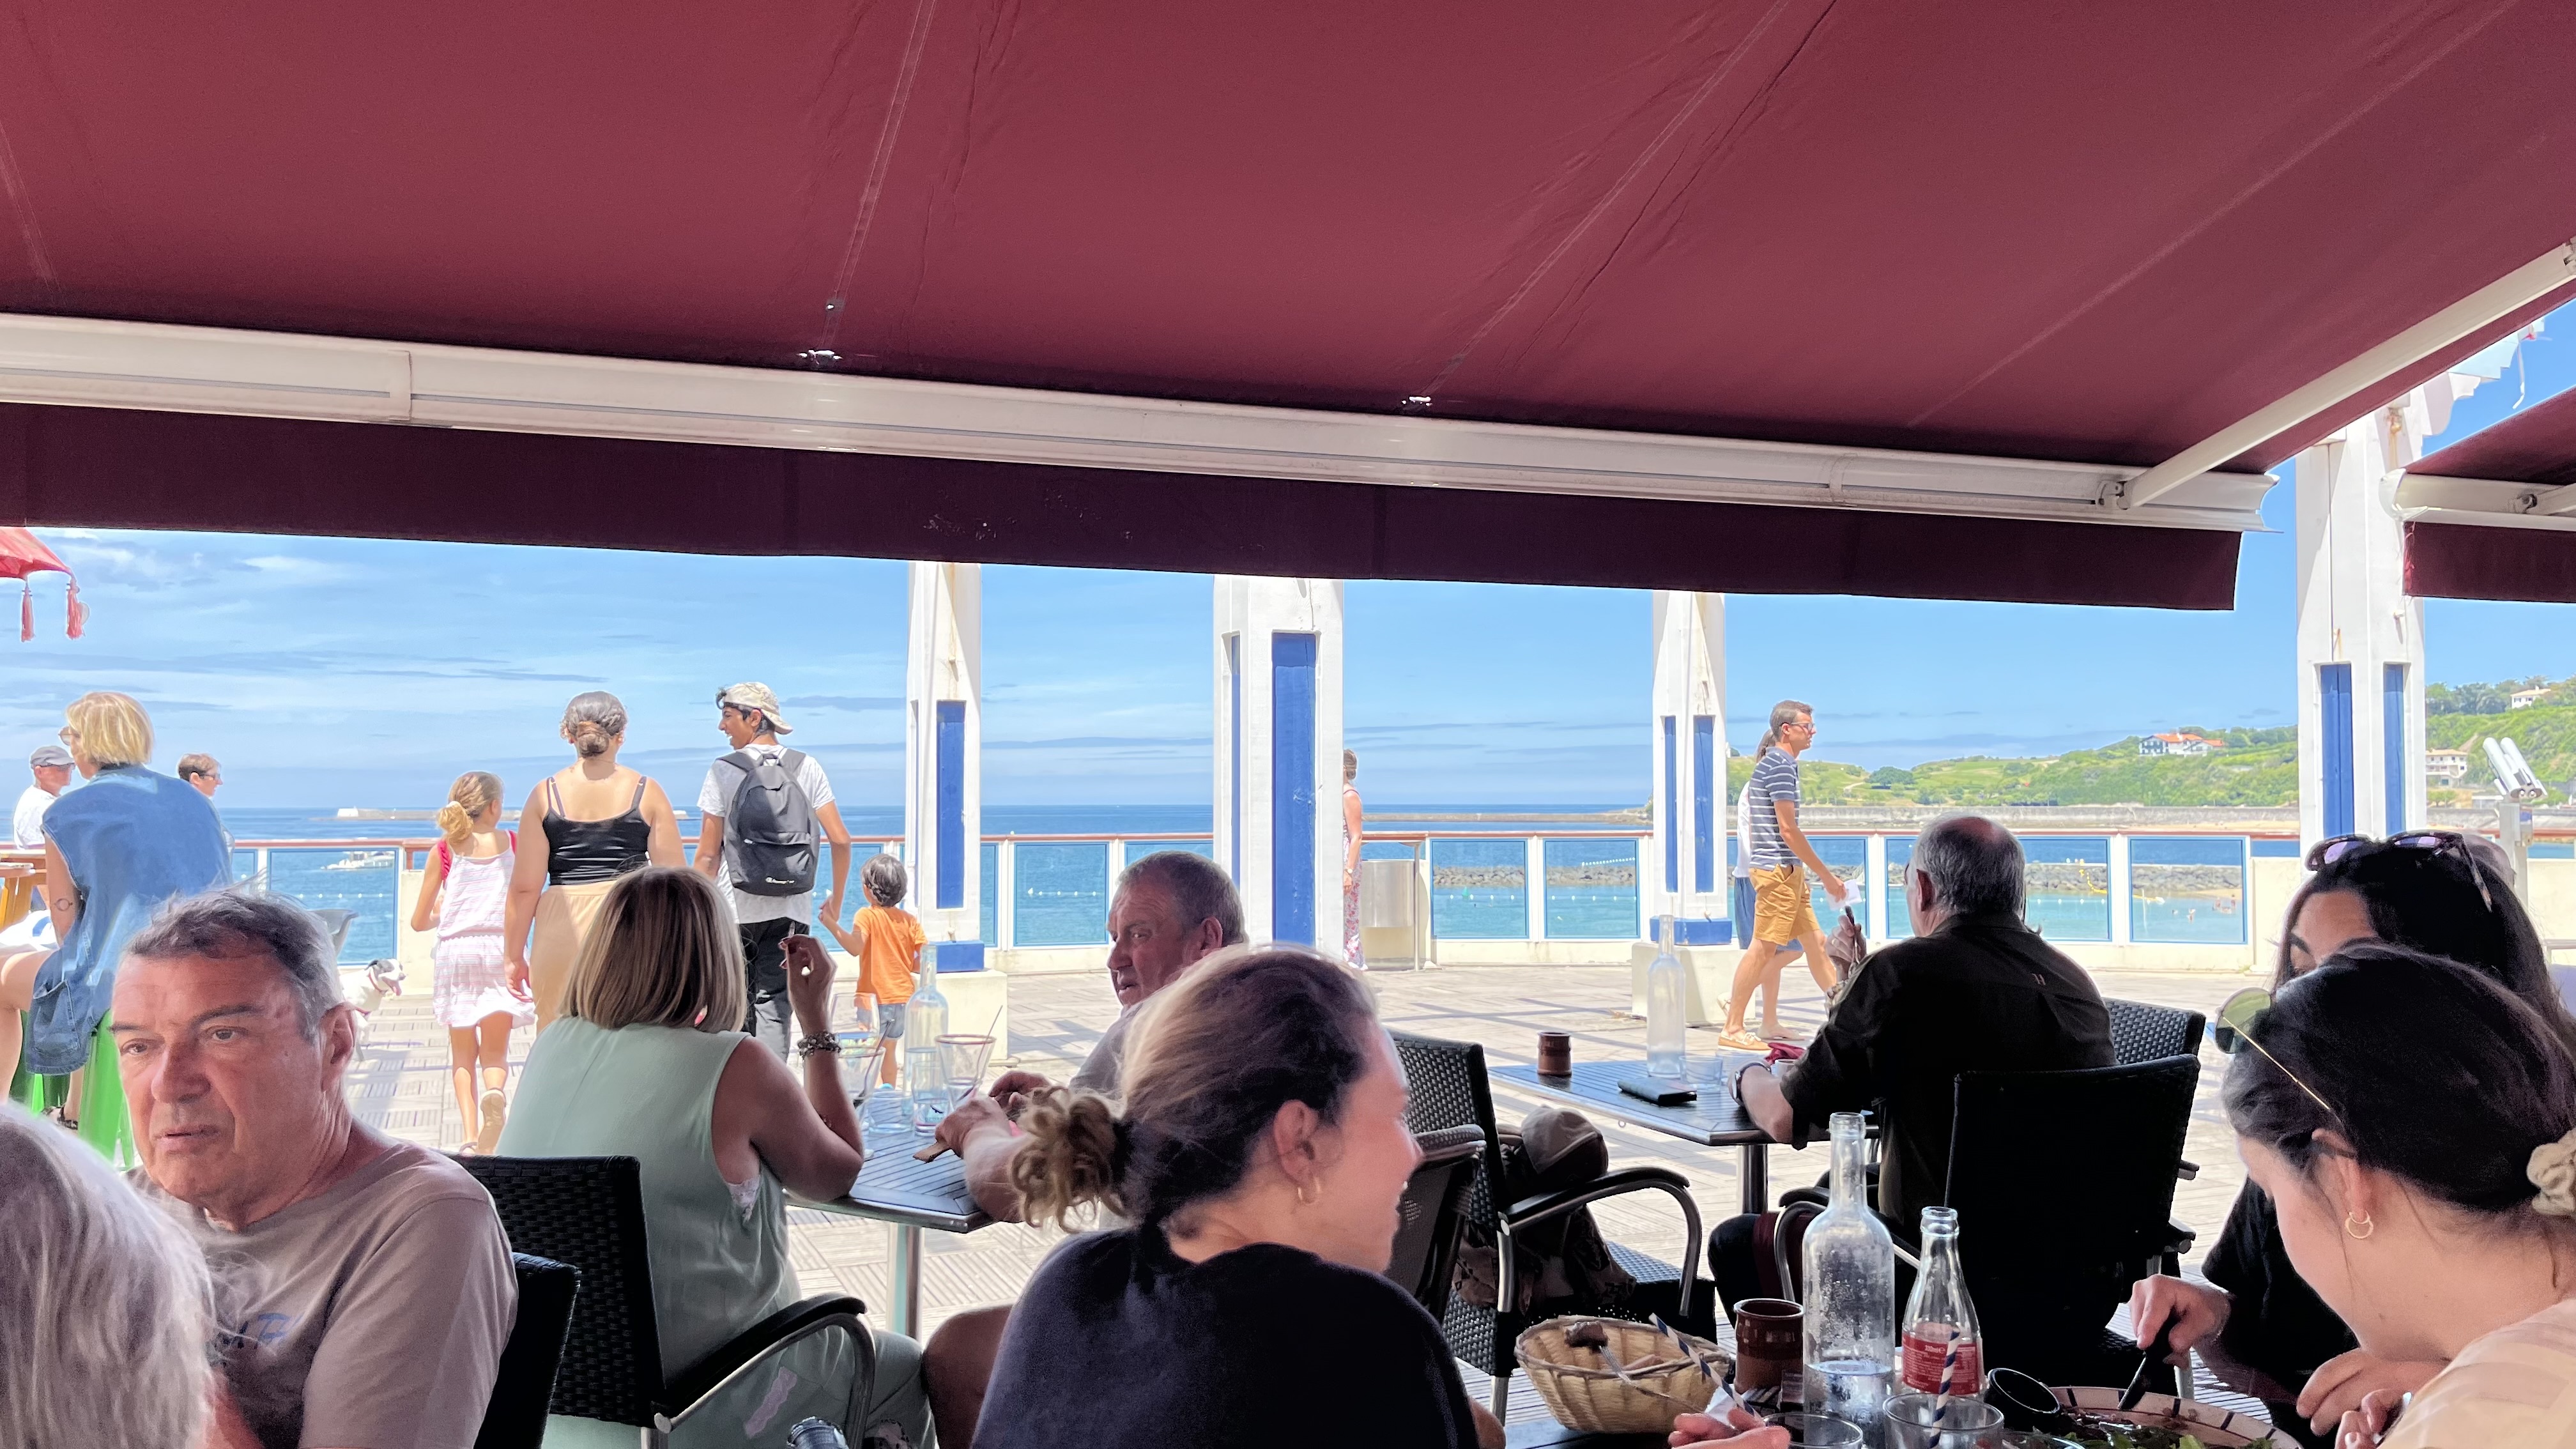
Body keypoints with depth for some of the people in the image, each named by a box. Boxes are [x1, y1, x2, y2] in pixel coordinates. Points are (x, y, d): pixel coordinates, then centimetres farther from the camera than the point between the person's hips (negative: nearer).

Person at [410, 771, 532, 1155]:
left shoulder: (444, 851, 7)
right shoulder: (513, 843, 5)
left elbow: (419, 921, 10)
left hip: (454, 951, 1)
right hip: (498, 950, -1)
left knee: (462, 1052, 12)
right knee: (495, 1051, 5)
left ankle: (470, 1134, -3)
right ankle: (494, 1093, -29)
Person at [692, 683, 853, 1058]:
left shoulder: (724, 771, -4)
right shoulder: (806, 767, 3)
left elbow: (708, 855, -5)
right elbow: (841, 839, -1)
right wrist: (836, 899, 11)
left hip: (736, 908, -2)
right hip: (792, 910, 2)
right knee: (774, 1006, 5)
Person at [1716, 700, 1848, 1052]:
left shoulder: (1772, 763, 17)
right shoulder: (1781, 764, -13)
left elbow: (1756, 828, 20)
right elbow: (1788, 829, -18)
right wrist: (1827, 875, -13)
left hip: (1786, 870, 10)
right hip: (1778, 868, -10)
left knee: (1814, 941, 11)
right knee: (1764, 947, -7)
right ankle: (1732, 1029, -3)